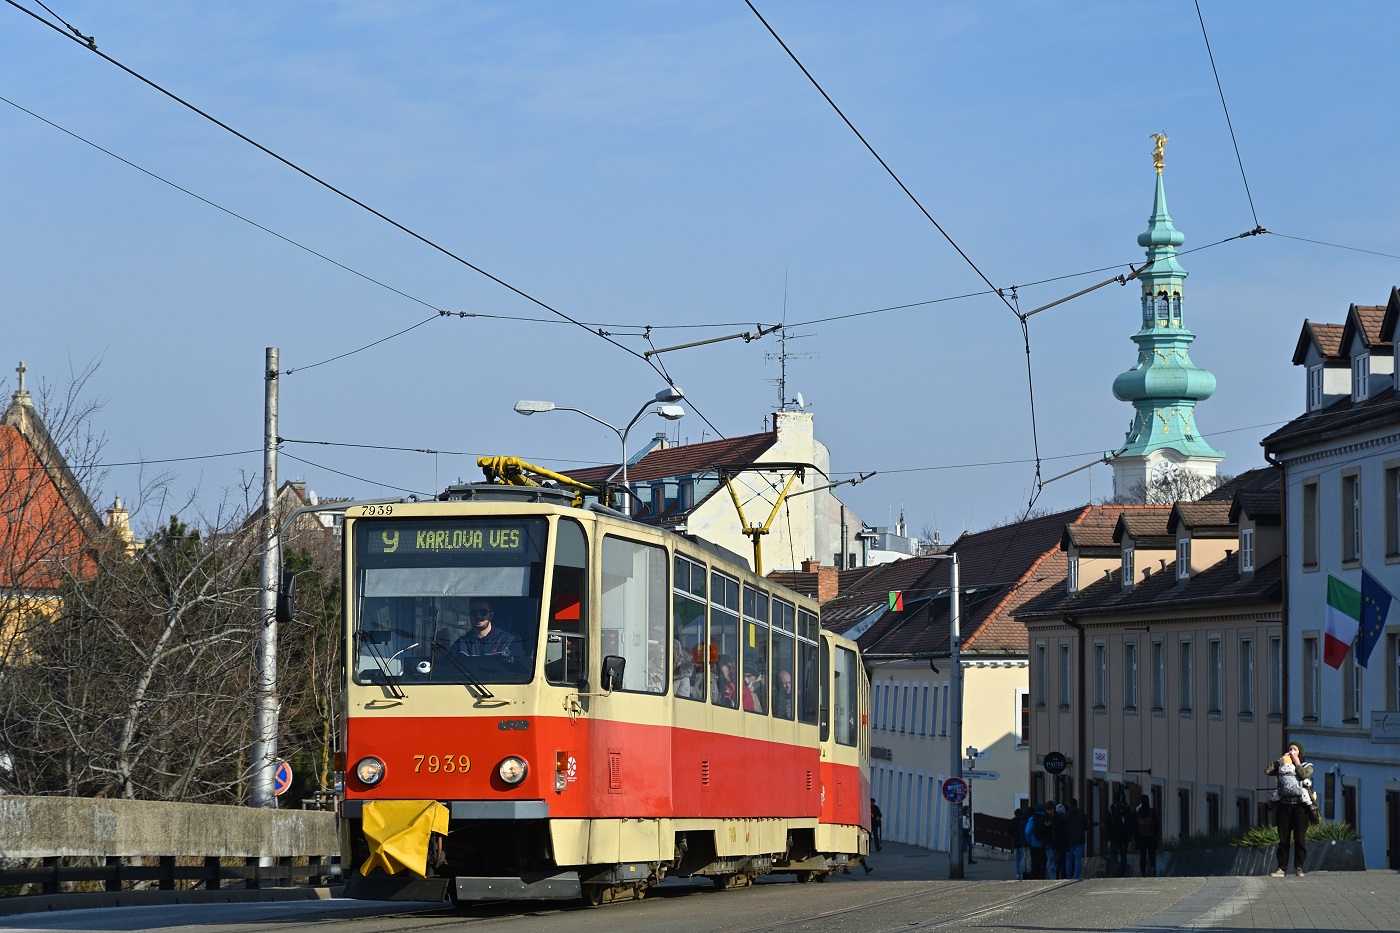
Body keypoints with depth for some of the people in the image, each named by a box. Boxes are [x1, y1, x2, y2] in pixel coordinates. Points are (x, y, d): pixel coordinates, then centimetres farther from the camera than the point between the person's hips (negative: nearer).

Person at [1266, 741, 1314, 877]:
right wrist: (1281, 760, 4)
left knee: (1300, 838, -3)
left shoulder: (1307, 766, 12)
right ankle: (1281, 867, 1)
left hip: (1300, 805, -2)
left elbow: (1304, 775, -12)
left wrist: (1297, 763, 1)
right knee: (1283, 838, 1)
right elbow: (1268, 771, 1)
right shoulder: (1282, 766, 17)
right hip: (1284, 805, 2)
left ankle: (1298, 867, 2)